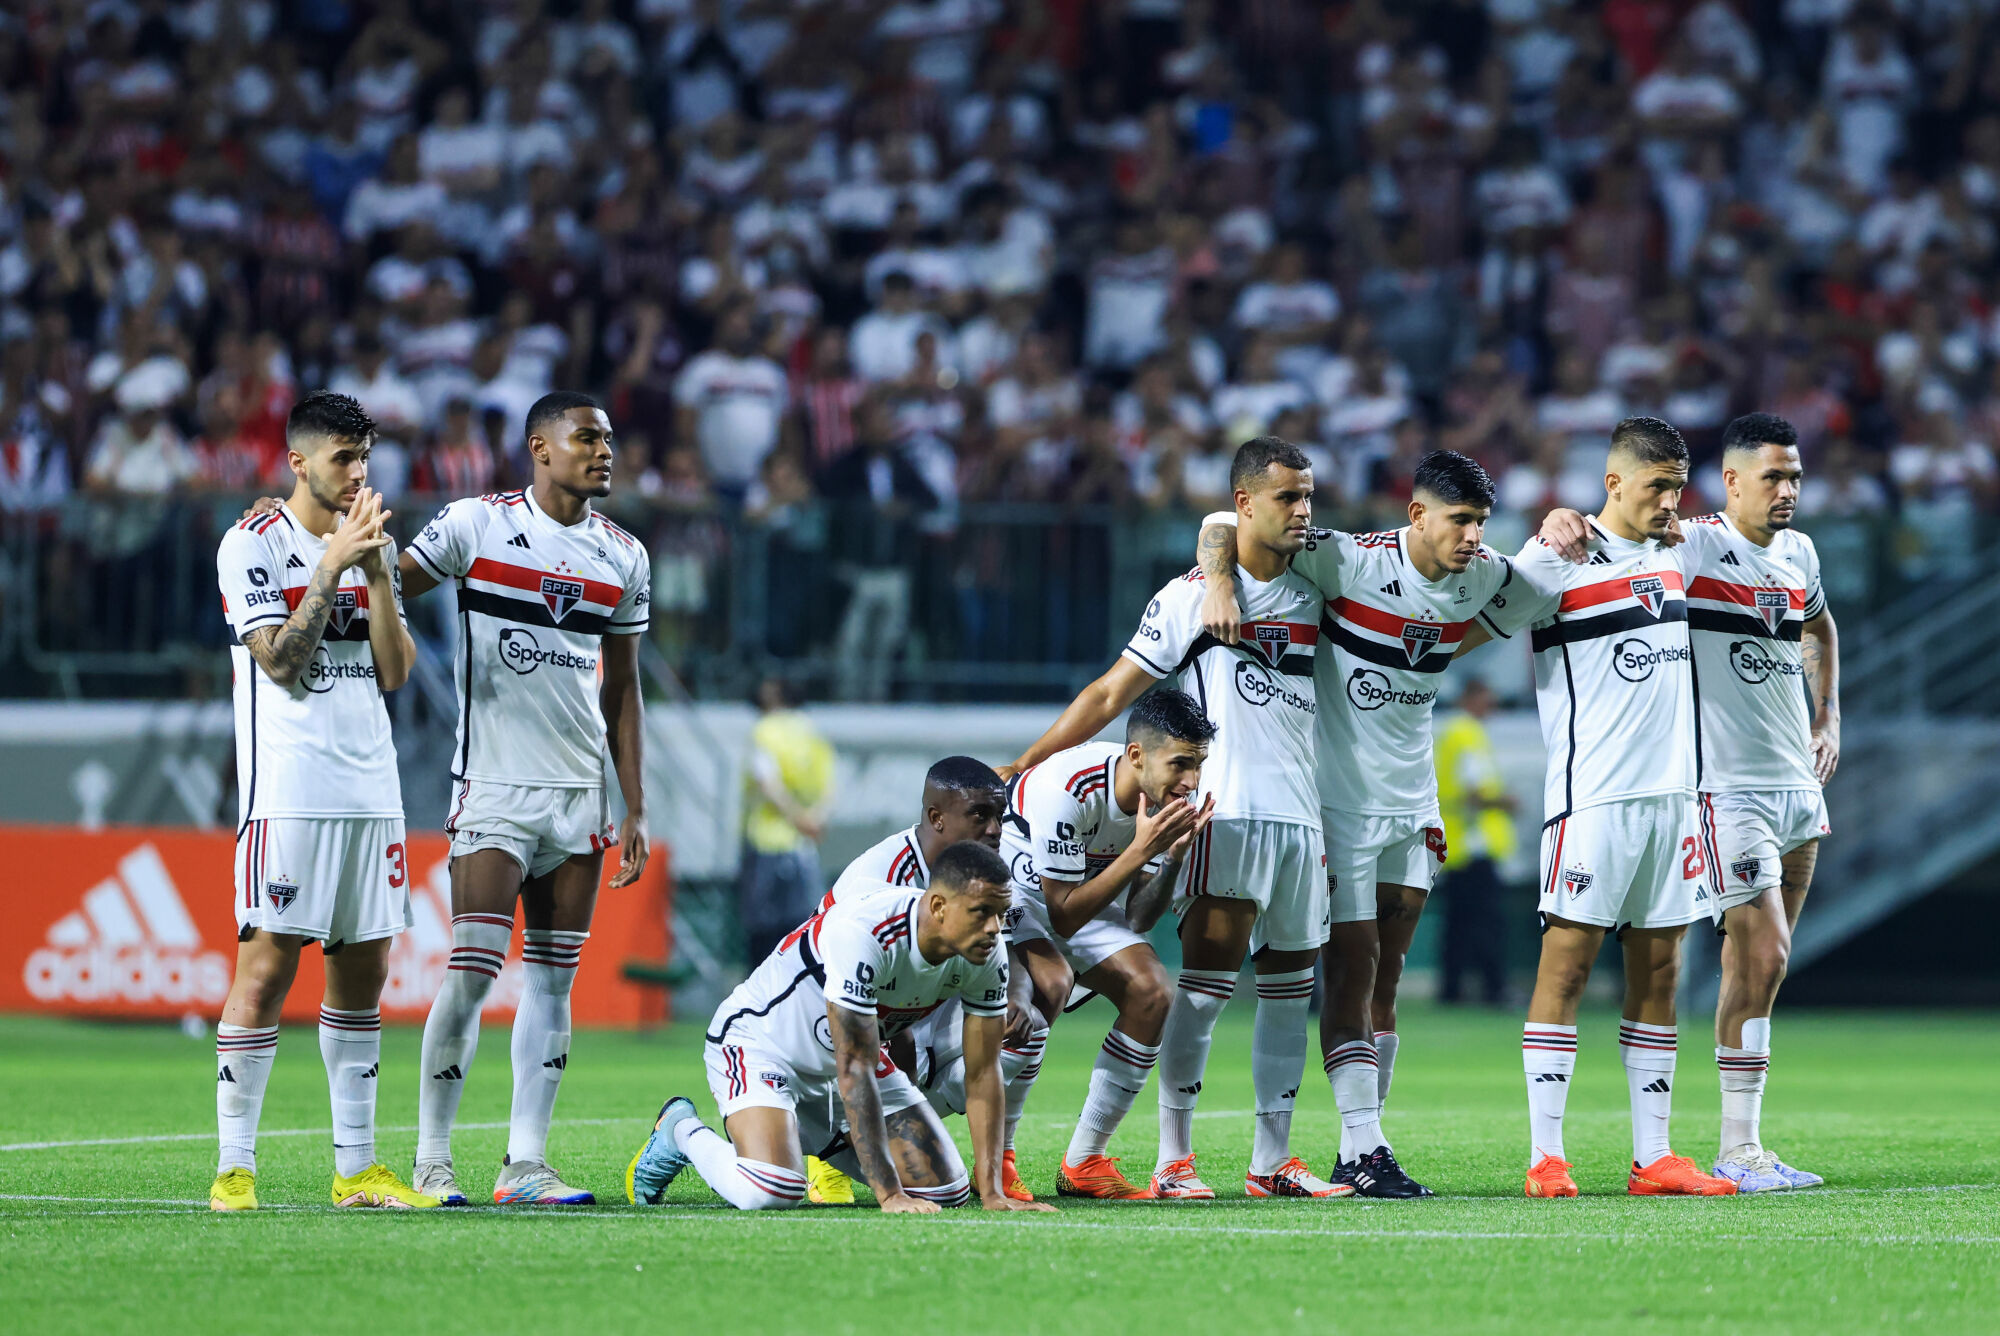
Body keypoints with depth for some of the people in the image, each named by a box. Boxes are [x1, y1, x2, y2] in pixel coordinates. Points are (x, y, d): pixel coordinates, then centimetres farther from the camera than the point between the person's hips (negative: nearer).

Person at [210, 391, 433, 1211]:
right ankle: (234, 1167, -8)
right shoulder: (254, 545, -3)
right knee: (266, 966, -10)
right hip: (287, 792, -6)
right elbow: (280, 660, -12)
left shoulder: (373, 547, 15)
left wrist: (378, 573, -3)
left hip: (370, 788, 6)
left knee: (362, 972, 6)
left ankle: (356, 1167, 11)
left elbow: (394, 673, 7)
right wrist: (334, 567, -14)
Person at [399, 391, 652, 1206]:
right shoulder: (477, 525, -4)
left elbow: (622, 691, 15)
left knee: (553, 979, 4)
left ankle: (526, 1164, 7)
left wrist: (635, 809, 11)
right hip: (494, 784, -5)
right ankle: (431, 1161, -2)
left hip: (579, 793, 5)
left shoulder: (623, 558, 10)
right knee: (473, 972, -10)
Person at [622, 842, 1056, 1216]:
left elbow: (982, 1073, -9)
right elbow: (855, 1071, -36)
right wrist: (889, 1195, -37)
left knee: (947, 1189, 0)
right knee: (770, 1192, -30)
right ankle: (682, 1132, 2)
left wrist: (992, 1193, -16)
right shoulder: (863, 933, -38)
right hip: (758, 1041, -7)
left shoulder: (986, 956, -16)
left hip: (836, 1060, 7)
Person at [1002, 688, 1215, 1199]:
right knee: (1049, 982, -33)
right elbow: (1063, 918, -31)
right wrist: (1140, 851, -37)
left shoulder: (1166, 796, -14)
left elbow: (1138, 919, -10)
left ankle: (1083, 1163, -1)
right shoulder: (1065, 788, -36)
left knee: (1152, 993, -11)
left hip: (1084, 891, 7)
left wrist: (1175, 855, -27)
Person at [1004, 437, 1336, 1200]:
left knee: (1290, 988, 6)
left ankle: (1271, 1161, 12)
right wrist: (1019, 770, -1)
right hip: (1223, 813, -6)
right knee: (1208, 981, -11)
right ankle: (1173, 1160, -8)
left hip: (1300, 817, 6)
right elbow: (1113, 692, 0)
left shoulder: (1309, 597, 13)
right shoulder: (1194, 594, -2)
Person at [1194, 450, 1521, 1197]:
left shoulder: (1480, 579, 1)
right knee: (1353, 969, -9)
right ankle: (1365, 1151, -9)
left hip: (1412, 798, 6)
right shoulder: (1349, 562, -17)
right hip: (1339, 796, -6)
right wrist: (1219, 583, -33)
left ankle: (1361, 1153, 12)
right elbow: (1224, 526, -15)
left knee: (1387, 975, 8)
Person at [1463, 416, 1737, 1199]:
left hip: (1672, 790, 7)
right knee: (1568, 960, -6)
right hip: (1593, 792, -7)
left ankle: (1654, 1157, 7)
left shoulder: (1673, 557, 13)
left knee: (1658, 965, 6)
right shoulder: (1556, 563, -6)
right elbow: (1462, 633, -1)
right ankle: (1545, 1157, -5)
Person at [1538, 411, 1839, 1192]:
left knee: (1756, 964, 7)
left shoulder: (1797, 553, 13)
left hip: (1798, 785, 7)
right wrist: (1563, 521, -29)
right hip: (1727, 789, -7)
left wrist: (1829, 721, 25)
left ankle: (1742, 1146, 11)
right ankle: (1739, 1150, -11)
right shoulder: (1692, 547, -9)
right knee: (1762, 955, -15)